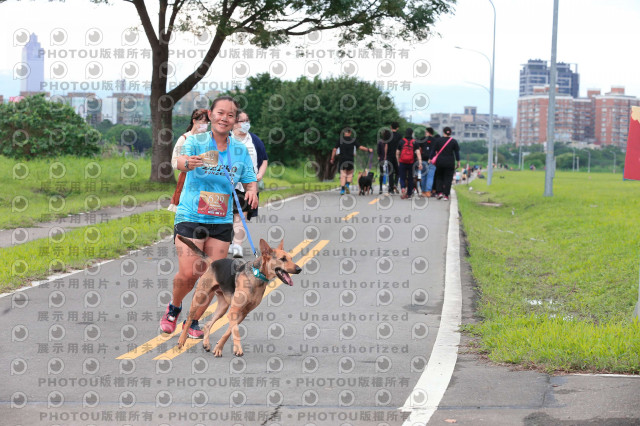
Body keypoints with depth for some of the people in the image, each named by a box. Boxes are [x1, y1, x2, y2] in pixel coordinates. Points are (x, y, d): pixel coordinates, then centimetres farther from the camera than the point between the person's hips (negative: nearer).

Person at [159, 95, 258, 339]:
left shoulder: (240, 151, 6)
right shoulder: (196, 142, -6)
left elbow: (250, 181, 9)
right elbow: (181, 160, -26)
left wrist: (252, 191, -16)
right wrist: (188, 163, -51)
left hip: (222, 222, 4)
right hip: (190, 217, -3)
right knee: (187, 274, -11)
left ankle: (194, 321, 22)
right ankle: (174, 309, 20)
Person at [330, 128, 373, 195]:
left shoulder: (340, 140, 4)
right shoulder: (354, 140, 0)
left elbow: (334, 150, 1)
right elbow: (360, 147, -7)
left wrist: (332, 158, 8)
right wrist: (368, 150, 6)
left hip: (342, 159, 1)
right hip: (350, 159, -1)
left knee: (343, 175, 4)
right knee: (350, 174, 13)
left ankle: (342, 189, -4)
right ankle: (347, 184, -11)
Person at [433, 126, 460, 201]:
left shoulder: (438, 140, 0)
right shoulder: (454, 141, -1)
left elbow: (434, 151, 2)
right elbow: (457, 153, -1)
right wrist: (458, 162, 5)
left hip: (439, 162, 1)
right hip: (450, 163, -1)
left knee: (439, 177, 15)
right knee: (448, 178, 4)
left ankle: (439, 192, 2)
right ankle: (446, 195, 0)